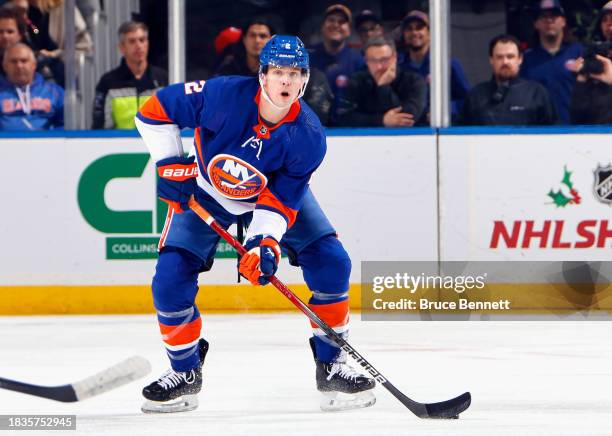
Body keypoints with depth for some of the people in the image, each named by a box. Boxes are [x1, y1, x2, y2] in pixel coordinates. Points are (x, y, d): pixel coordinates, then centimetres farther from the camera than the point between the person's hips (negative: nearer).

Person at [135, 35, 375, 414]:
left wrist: (265, 243, -39)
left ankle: (332, 365, 2)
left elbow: (280, 202, -24)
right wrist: (171, 165, -21)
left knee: (331, 262, -13)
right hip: (207, 191, -1)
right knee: (171, 278, -14)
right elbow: (156, 110, -20)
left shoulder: (309, 137, -27)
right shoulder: (224, 95, -33)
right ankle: (185, 373, 9)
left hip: (280, 191, 1)